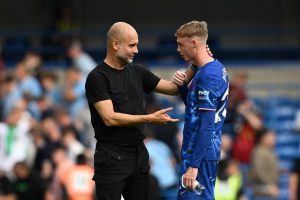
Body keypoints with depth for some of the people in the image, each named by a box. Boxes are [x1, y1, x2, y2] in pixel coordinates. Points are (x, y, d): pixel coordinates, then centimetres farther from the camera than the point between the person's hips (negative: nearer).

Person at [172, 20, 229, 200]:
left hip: (200, 153, -10)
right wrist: (182, 86, 3)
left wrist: (193, 165, -22)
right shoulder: (217, 68, 11)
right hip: (211, 151, 10)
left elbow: (207, 125, -22)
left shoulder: (207, 75, -19)